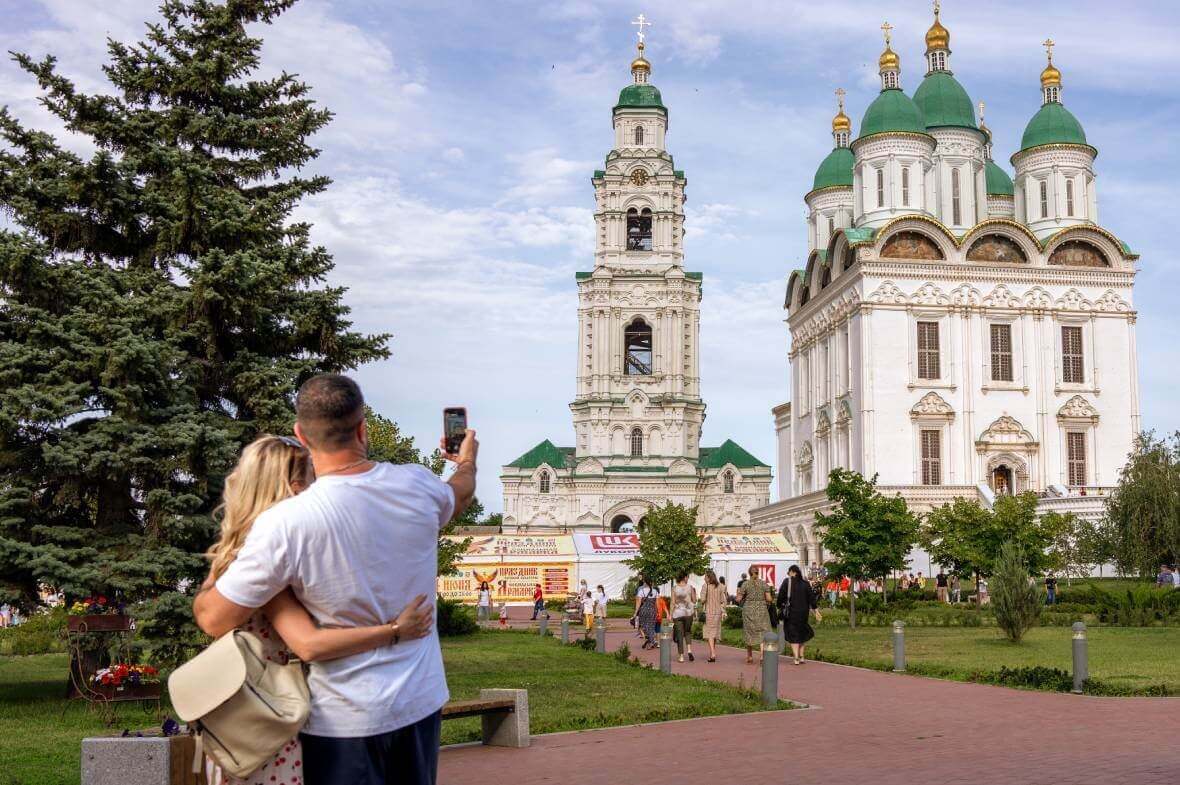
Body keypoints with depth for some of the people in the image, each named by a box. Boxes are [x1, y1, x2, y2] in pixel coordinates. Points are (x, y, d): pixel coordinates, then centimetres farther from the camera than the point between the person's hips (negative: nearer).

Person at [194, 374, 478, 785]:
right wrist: (467, 462, 42)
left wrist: (207, 589, 12)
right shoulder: (416, 485, -8)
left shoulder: (284, 524, -23)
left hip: (346, 719, -4)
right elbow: (459, 494, 18)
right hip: (422, 701, 4)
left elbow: (215, 620, -13)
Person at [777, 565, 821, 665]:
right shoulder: (805, 583, 3)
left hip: (790, 612, -4)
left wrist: (779, 607, 7)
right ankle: (801, 657, 17)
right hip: (803, 612, 4)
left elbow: (780, 597, -7)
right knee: (802, 634, 19)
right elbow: (812, 598, 2)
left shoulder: (787, 582, -8)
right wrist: (816, 611, 5)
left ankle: (796, 659, -5)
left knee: (793, 635, 3)